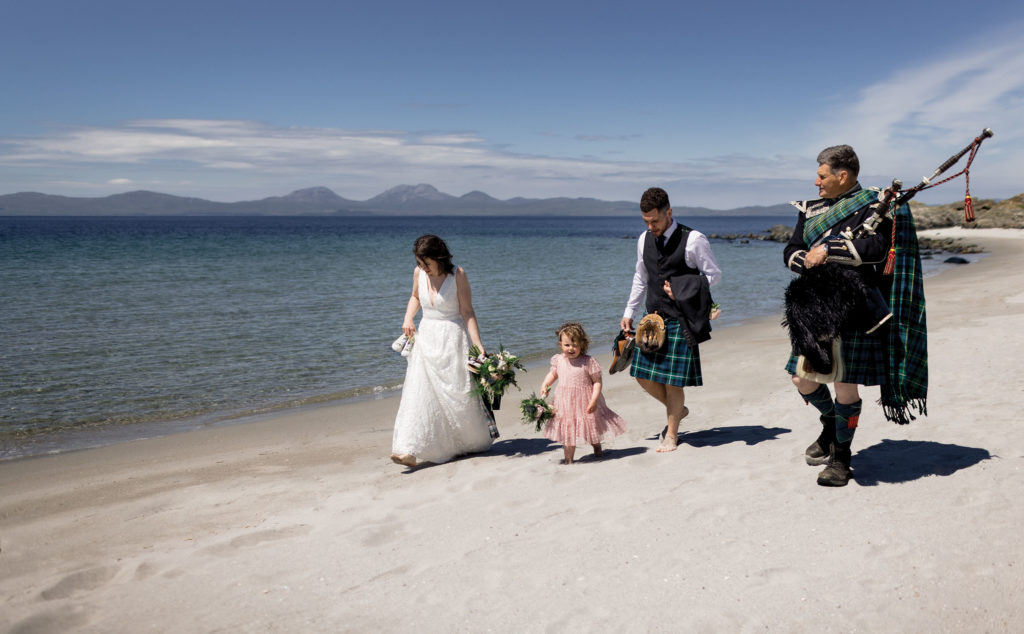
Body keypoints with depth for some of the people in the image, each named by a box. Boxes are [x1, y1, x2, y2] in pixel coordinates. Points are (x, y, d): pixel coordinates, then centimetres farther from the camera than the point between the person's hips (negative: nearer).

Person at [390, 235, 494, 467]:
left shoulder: (457, 275, -11)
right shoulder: (419, 273, 2)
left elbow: (467, 312, -11)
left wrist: (478, 346, -17)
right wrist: (408, 318, 4)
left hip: (452, 339, -4)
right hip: (426, 338, 4)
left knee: (458, 394, 5)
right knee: (419, 393, -6)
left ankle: (474, 442, 28)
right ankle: (411, 451, -9)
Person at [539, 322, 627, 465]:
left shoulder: (588, 361, -15)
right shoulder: (558, 360, -2)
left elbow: (597, 382, -12)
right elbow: (553, 374, 17)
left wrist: (594, 400, -22)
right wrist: (545, 384, 0)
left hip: (585, 402, -3)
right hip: (565, 403, 3)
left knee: (592, 427, 17)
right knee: (567, 431, 7)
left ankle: (597, 448, 46)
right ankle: (568, 459, 19)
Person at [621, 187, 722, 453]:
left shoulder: (693, 239, -11)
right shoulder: (644, 239, 7)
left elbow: (714, 274, -4)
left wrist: (685, 290, -17)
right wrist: (629, 313, 15)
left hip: (680, 320, -6)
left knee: (673, 380, -2)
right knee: (642, 374, 6)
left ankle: (672, 435, 19)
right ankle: (677, 409, 33)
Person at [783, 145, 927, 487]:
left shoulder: (873, 205, -4)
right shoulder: (813, 210, 14)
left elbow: (877, 248, -19)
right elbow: (790, 251, 9)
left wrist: (828, 249, -21)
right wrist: (808, 260, -12)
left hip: (853, 311, -6)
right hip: (816, 310, 6)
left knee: (845, 384, 0)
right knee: (803, 379, 9)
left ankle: (840, 456, 17)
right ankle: (830, 424, 39)